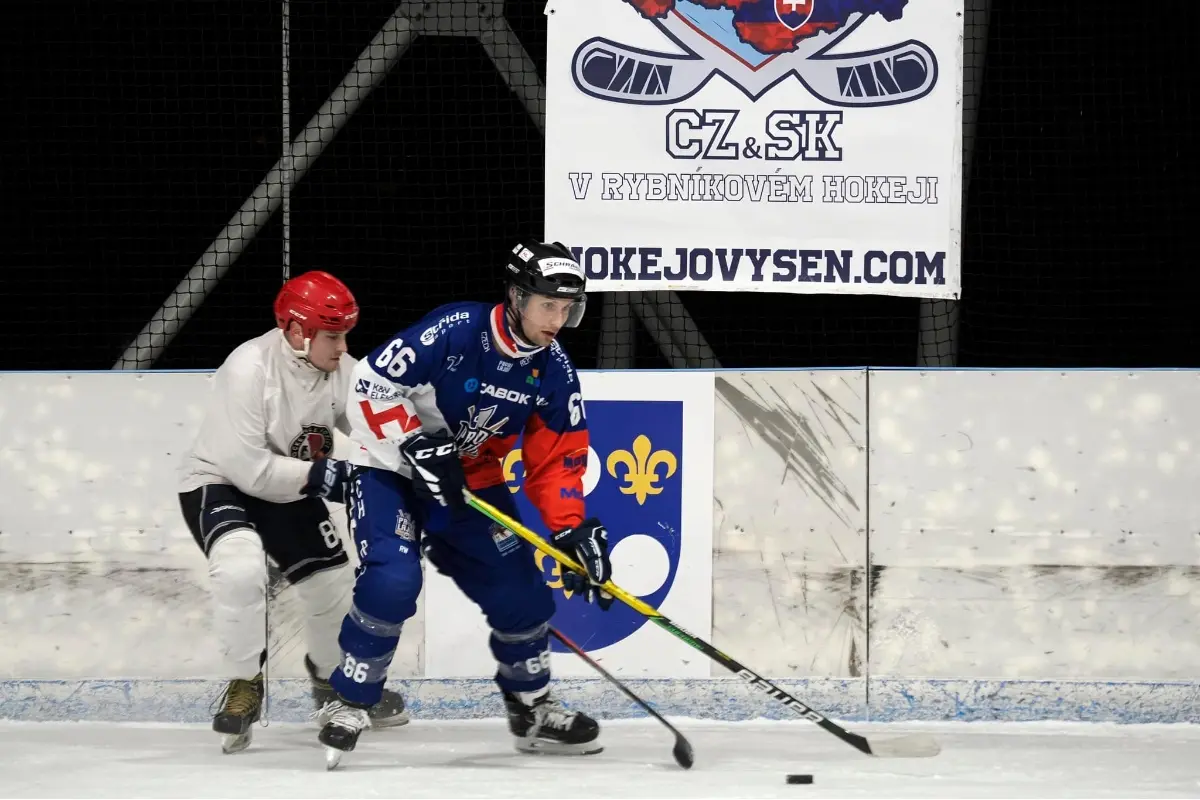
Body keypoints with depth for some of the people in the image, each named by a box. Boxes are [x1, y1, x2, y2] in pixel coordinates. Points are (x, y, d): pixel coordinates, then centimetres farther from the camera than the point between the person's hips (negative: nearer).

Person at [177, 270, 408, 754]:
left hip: (289, 492, 7)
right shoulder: (248, 369, -29)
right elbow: (246, 466, -31)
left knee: (335, 582, 10)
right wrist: (320, 477, -32)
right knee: (242, 565, -34)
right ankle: (245, 684, -15)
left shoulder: (341, 372, -9)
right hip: (218, 484, -7)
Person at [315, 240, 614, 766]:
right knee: (393, 580, -27)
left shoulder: (553, 371, -8)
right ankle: (348, 705, -12)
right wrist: (418, 446, -31)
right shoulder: (452, 332, -27)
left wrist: (572, 529, -13)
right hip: (390, 470, -6)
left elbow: (557, 460, -1)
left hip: (471, 482, 6)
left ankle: (531, 709, 27)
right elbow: (370, 385, -25)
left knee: (520, 590, 4)